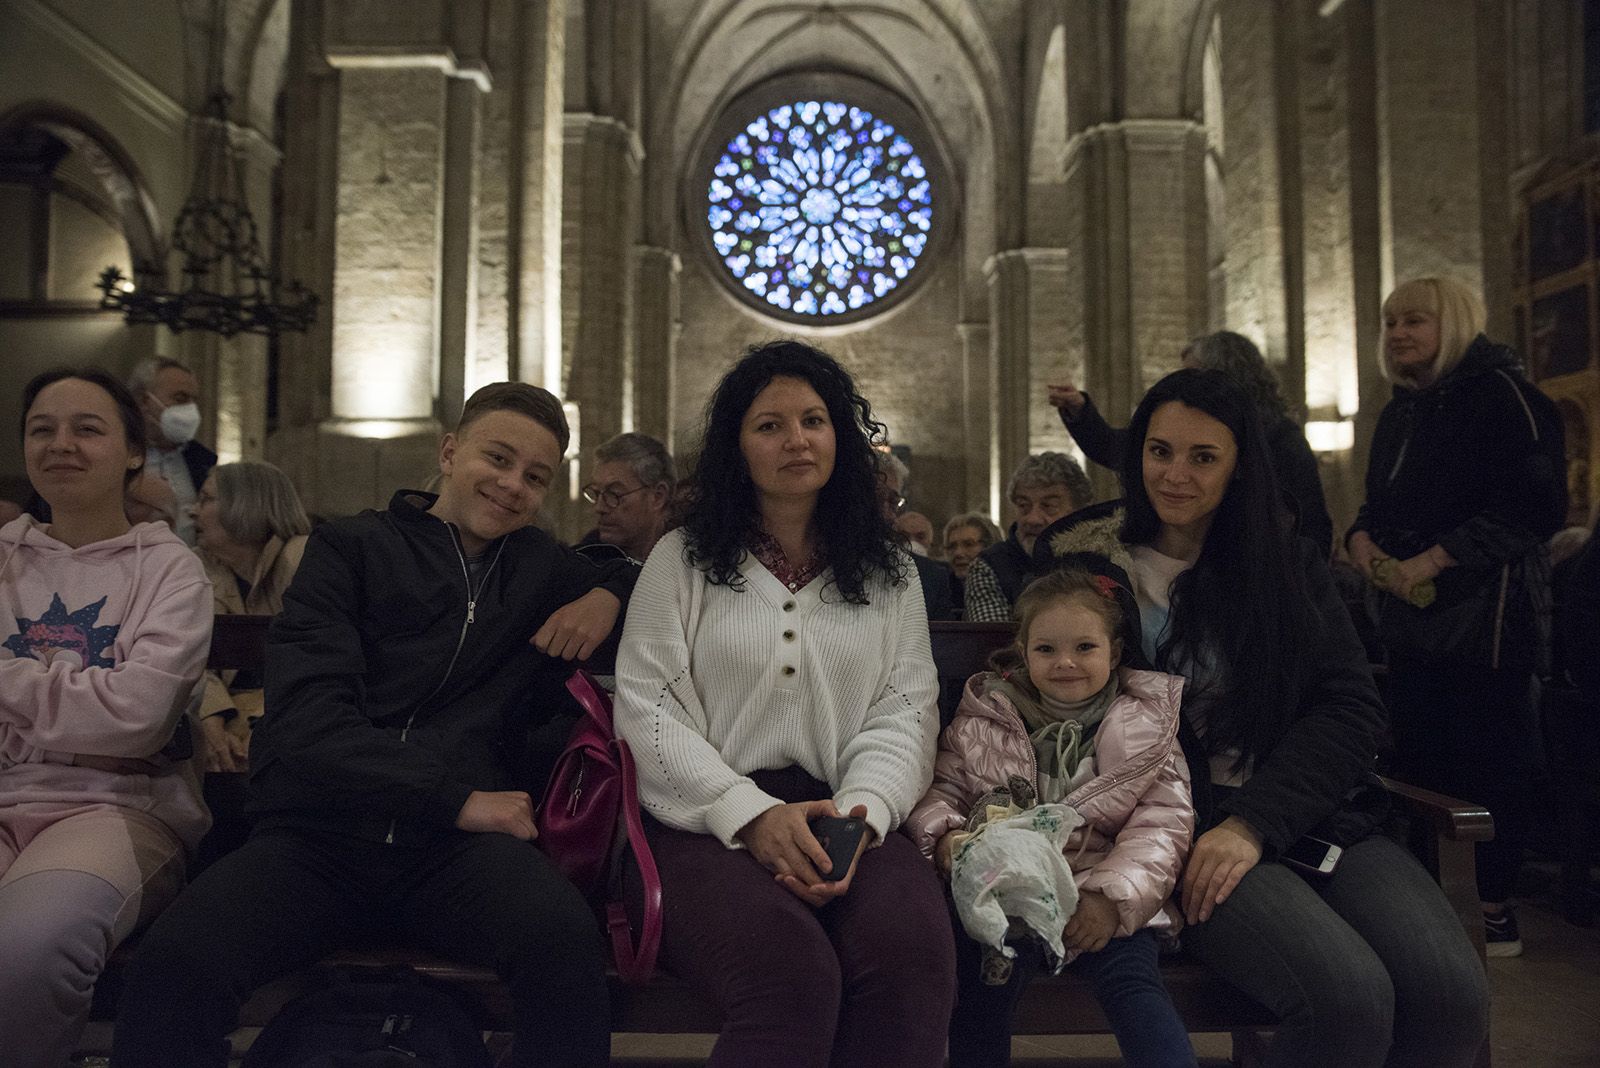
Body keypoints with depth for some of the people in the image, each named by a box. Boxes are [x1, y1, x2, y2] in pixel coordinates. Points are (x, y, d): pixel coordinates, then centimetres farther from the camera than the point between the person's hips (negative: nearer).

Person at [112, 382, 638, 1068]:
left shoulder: (543, 568, 20)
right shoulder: (350, 548, 12)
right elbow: (304, 716, -2)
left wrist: (611, 590, 11)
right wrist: (456, 796, -11)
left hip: (456, 845, 1)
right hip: (315, 832, 0)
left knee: (566, 940, -32)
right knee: (174, 962, -31)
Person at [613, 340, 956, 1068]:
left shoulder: (890, 573, 18)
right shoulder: (681, 560, 11)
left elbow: (904, 713, 8)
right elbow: (647, 707, 1)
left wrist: (862, 813, -13)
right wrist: (753, 815, -13)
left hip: (843, 823, 2)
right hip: (707, 821, -2)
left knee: (912, 954, -32)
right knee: (791, 972, -35)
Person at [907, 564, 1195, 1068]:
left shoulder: (1147, 724, 8)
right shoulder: (983, 718, 10)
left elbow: (1162, 823, 1)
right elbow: (940, 789, 8)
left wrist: (1113, 897, -13)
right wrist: (944, 836, -15)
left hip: (1102, 898, 0)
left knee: (1132, 981, -26)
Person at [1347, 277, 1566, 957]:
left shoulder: (1499, 392, -8)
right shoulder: (1401, 412, 15)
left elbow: (1535, 506, -16)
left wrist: (1432, 559, -20)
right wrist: (1363, 538, -3)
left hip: (1487, 613, -6)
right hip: (1414, 616, 7)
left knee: (1498, 757, 1)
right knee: (1416, 751, 9)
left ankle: (1496, 901, 13)